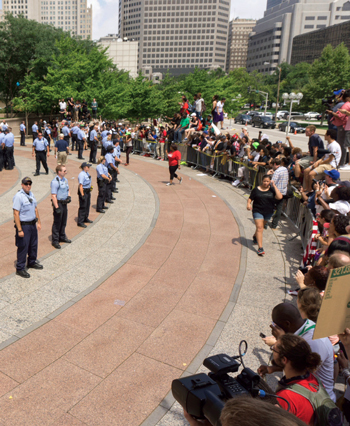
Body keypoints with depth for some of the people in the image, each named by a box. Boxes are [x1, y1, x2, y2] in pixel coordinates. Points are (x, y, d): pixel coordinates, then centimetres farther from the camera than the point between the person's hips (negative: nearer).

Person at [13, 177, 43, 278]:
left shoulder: (31, 194, 8)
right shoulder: (18, 196, -17)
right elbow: (16, 214, -20)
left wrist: (38, 222, 15)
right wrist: (19, 230, -22)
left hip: (33, 224, 8)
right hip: (24, 225, -8)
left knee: (33, 245, 19)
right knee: (23, 248, 0)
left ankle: (32, 262, 39)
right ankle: (20, 269, 12)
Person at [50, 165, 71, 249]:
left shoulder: (65, 180, 9)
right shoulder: (55, 181, -18)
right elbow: (53, 196, -21)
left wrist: (69, 196, 4)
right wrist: (56, 207, -23)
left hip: (64, 203, 8)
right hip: (58, 203, -8)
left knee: (63, 222, 19)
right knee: (57, 222, 0)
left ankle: (62, 237, 36)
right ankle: (55, 241, 11)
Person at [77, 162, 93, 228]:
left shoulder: (87, 173, 9)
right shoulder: (82, 174, -21)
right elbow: (80, 185, -25)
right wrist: (82, 195, -27)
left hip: (88, 191, 10)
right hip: (83, 191, -10)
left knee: (87, 205, 20)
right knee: (82, 207, -6)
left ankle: (85, 219, 36)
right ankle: (80, 222, 1)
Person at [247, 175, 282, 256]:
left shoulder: (272, 190, -1)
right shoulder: (256, 190, -2)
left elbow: (279, 197, -16)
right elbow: (250, 198, 2)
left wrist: (274, 186, -15)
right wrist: (248, 203, -20)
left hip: (268, 212, 3)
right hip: (258, 211, -3)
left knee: (261, 227, 19)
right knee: (259, 227, -12)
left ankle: (255, 237, 51)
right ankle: (260, 247, -14)